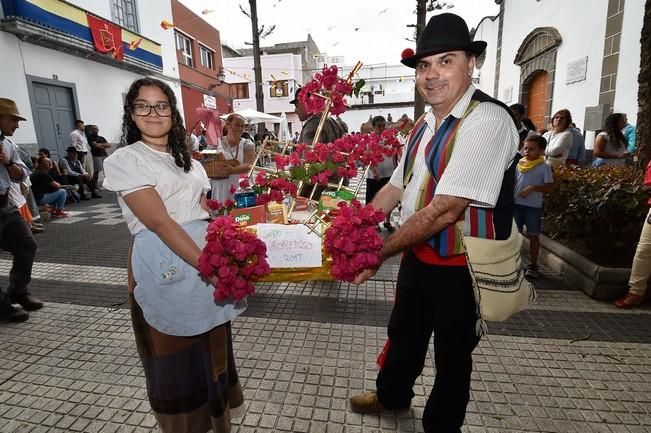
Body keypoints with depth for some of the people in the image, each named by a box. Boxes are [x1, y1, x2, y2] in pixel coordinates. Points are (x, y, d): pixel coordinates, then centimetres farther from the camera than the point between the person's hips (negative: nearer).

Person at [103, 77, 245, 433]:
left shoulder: (187, 160, 16)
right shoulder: (123, 160, -4)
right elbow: (159, 221, -16)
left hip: (206, 256, 6)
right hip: (164, 265, -6)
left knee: (212, 346, 17)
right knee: (174, 354, 9)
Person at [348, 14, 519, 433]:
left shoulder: (487, 120, -23)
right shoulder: (425, 124, 5)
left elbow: (446, 210, -29)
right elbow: (396, 186, 8)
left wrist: (377, 253, -23)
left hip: (460, 268, -7)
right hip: (418, 255, 8)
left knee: (452, 354, 18)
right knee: (403, 333, 26)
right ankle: (392, 395, 55)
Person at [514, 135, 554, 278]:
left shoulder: (544, 167, -5)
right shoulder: (519, 164, 6)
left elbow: (549, 187, -8)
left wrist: (532, 188, -20)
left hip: (533, 206, -4)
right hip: (517, 204, 4)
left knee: (533, 235, 6)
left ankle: (533, 265, 18)